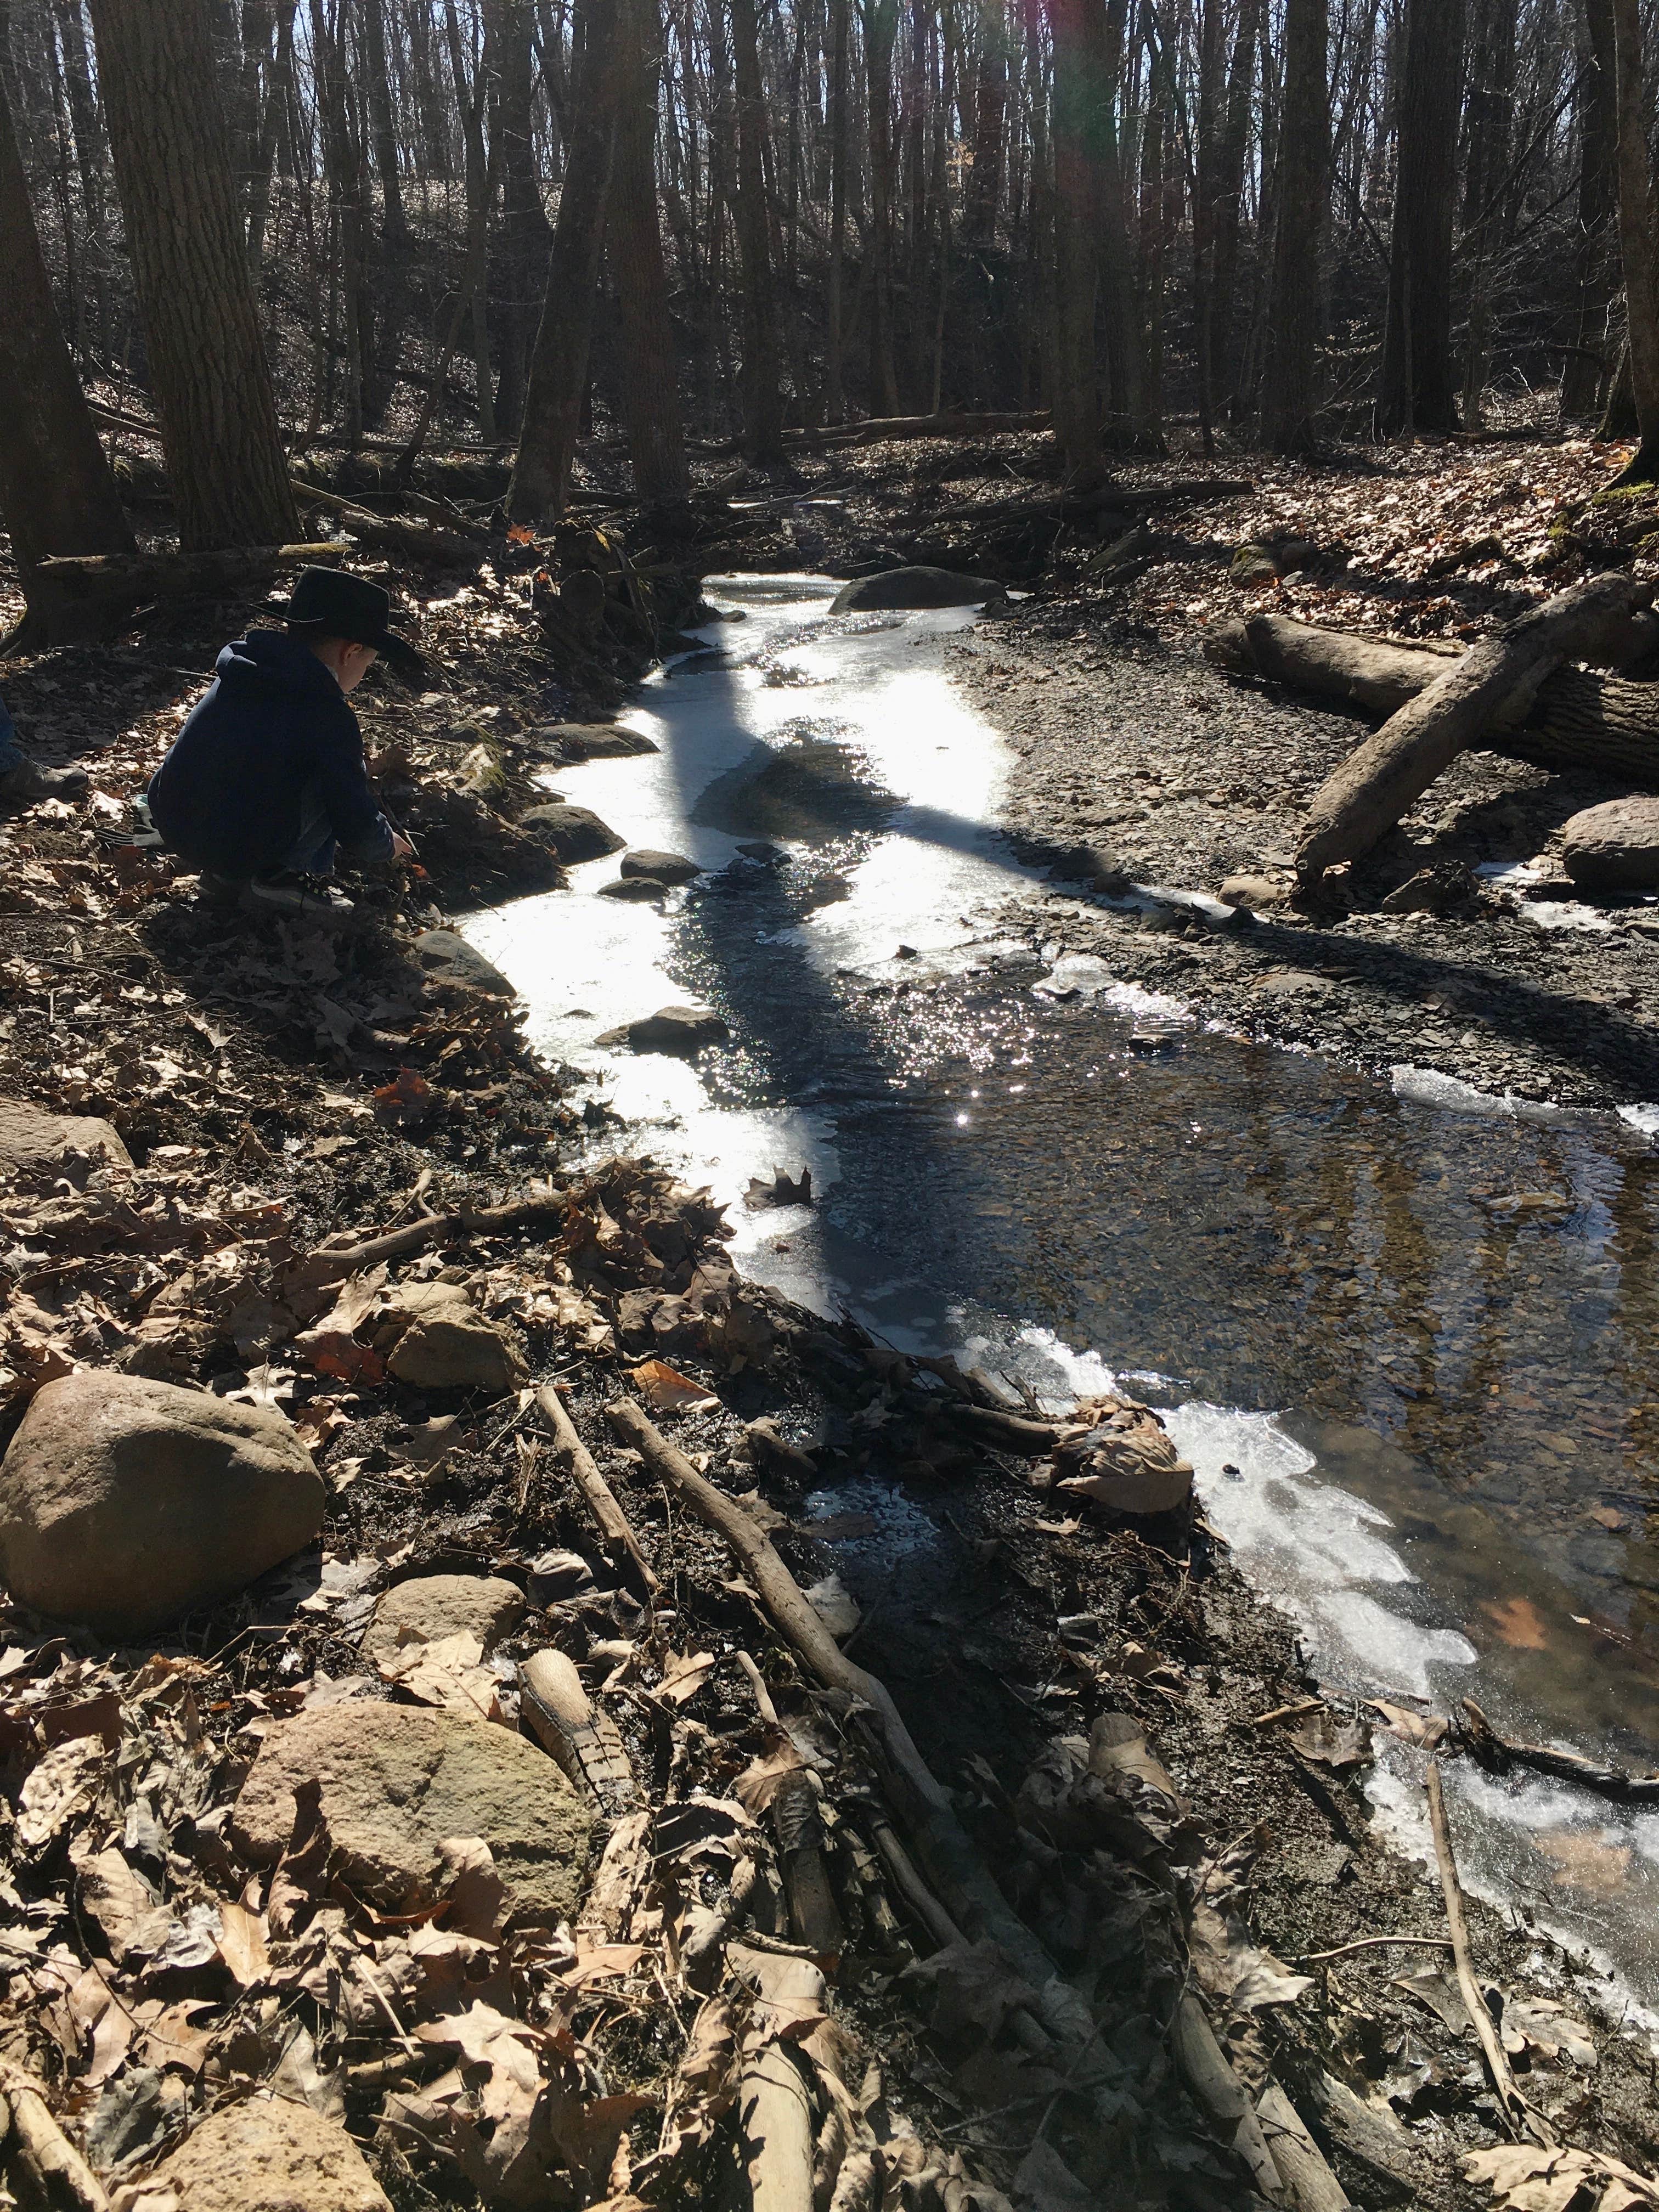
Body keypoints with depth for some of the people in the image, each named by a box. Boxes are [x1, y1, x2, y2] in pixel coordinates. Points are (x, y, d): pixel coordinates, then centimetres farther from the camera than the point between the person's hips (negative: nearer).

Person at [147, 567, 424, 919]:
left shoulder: (240, 674, 8)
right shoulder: (327, 713, -15)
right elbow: (356, 825, -10)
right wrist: (386, 845, 15)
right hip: (244, 848, -8)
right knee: (339, 773, 2)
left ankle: (226, 875, 18)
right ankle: (277, 878, 2)